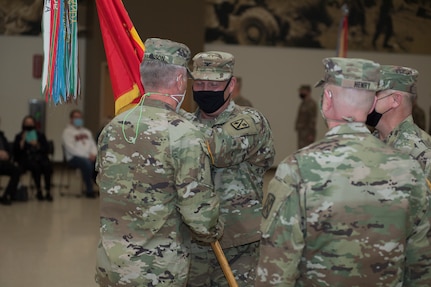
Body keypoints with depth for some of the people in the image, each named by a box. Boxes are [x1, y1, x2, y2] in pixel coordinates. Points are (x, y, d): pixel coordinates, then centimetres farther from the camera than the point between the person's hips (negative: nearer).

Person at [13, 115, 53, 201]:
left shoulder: (40, 135, 18)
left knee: (47, 165, -33)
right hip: (26, 159, -2)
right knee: (35, 166, -36)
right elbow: (16, 151, -1)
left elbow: (47, 149, 7)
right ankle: (39, 190, -27)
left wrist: (37, 145, -8)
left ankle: (48, 192, -31)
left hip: (40, 157, 2)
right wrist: (23, 140, -8)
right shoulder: (19, 136, 13)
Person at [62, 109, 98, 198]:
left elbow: (93, 144, 19)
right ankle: (89, 190, -27)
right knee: (87, 163, -38)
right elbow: (70, 148, -10)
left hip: (89, 157, 6)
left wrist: (93, 154, -6)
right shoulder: (67, 132, 3)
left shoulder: (87, 131, 25)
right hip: (74, 157, -6)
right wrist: (86, 156, -16)